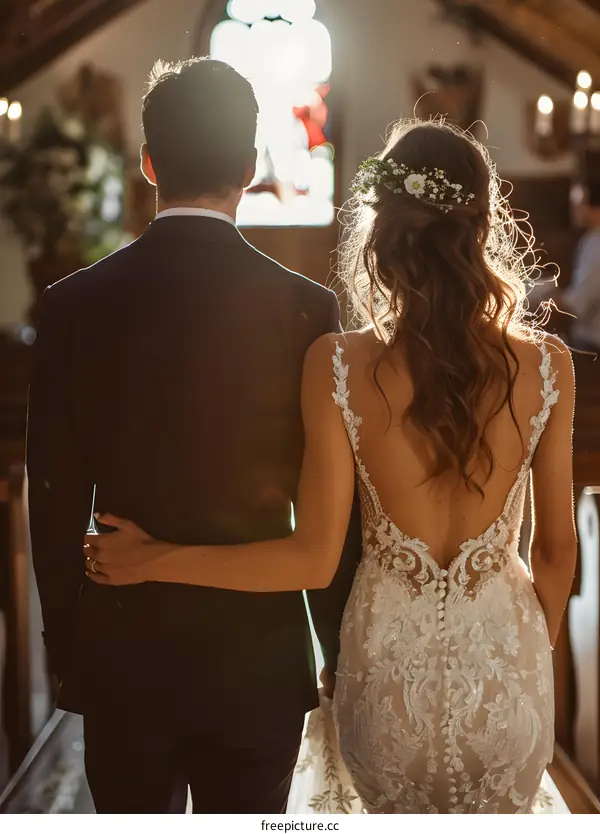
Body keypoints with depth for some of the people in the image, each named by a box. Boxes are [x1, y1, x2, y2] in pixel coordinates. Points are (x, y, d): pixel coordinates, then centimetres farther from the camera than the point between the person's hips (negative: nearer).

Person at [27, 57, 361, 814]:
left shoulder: (73, 305, -7)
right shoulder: (305, 309, -12)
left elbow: (55, 502, -3)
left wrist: (65, 645, 10)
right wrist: (340, 652, 6)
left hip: (120, 655, 1)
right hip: (258, 657, -1)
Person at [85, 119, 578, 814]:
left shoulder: (337, 366, -18)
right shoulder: (546, 365, -14)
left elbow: (314, 559, -14)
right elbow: (555, 548, -4)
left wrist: (152, 560, -2)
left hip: (391, 666, 0)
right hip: (503, 659, 1)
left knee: (394, 813, 28)